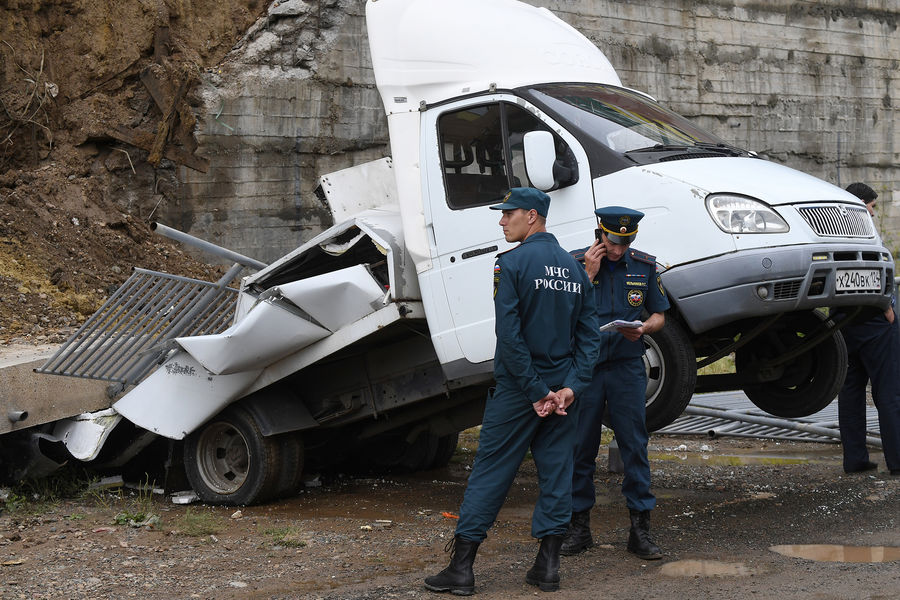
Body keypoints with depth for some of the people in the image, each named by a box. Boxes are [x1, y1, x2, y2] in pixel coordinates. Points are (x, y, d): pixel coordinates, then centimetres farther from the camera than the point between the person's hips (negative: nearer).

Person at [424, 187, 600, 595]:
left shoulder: (512, 264, -11)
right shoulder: (574, 268, 10)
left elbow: (509, 336, -18)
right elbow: (589, 335, 5)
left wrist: (535, 392, -14)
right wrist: (571, 387, -3)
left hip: (518, 389, -5)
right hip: (562, 387, 5)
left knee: (491, 470, -1)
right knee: (556, 471, 9)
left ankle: (461, 567, 1)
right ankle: (548, 566, 10)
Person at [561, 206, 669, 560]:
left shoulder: (644, 266, 6)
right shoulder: (576, 263, 0)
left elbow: (659, 315, 13)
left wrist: (643, 328, -9)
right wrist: (590, 274, -12)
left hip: (627, 367, 1)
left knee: (635, 445, -1)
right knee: (581, 447, 4)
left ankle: (640, 529, 4)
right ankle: (579, 526, 15)